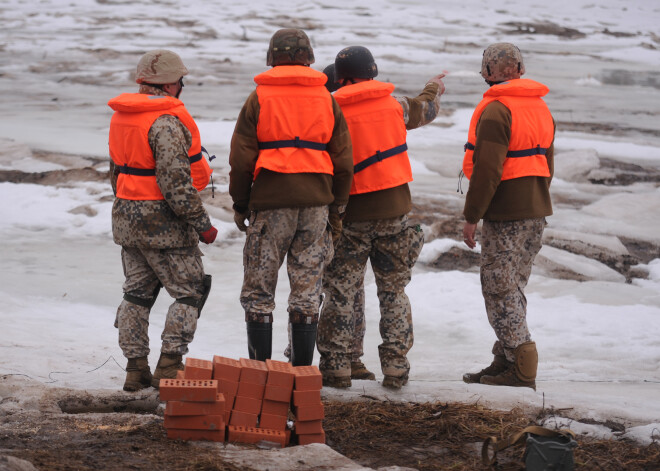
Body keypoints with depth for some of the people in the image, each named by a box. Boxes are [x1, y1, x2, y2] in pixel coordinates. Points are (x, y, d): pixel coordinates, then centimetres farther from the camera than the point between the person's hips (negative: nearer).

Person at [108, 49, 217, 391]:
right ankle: (169, 366, -6)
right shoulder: (166, 122, -19)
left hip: (127, 218, 8)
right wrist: (201, 223, -17)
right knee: (189, 292, 1)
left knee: (137, 293, 13)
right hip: (162, 222, -8)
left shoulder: (121, 117, 10)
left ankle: (136, 368, 14)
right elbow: (175, 181, -23)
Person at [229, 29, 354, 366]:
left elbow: (241, 158, -2)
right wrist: (336, 208, 15)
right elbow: (343, 161, 8)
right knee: (307, 291, 7)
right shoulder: (327, 100, 8)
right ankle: (302, 371, 7)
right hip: (315, 204, 3)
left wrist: (240, 205, 8)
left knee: (258, 290, 5)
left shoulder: (259, 99, 0)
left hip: (270, 202, -2)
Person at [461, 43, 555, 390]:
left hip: (505, 215, -9)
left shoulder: (496, 110, -14)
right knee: (512, 289, 15)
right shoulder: (541, 108, 13)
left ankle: (522, 368, -8)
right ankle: (505, 361, 18)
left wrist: (471, 216, -13)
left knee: (499, 290, -4)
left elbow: (488, 170, -19)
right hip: (536, 212, 9)